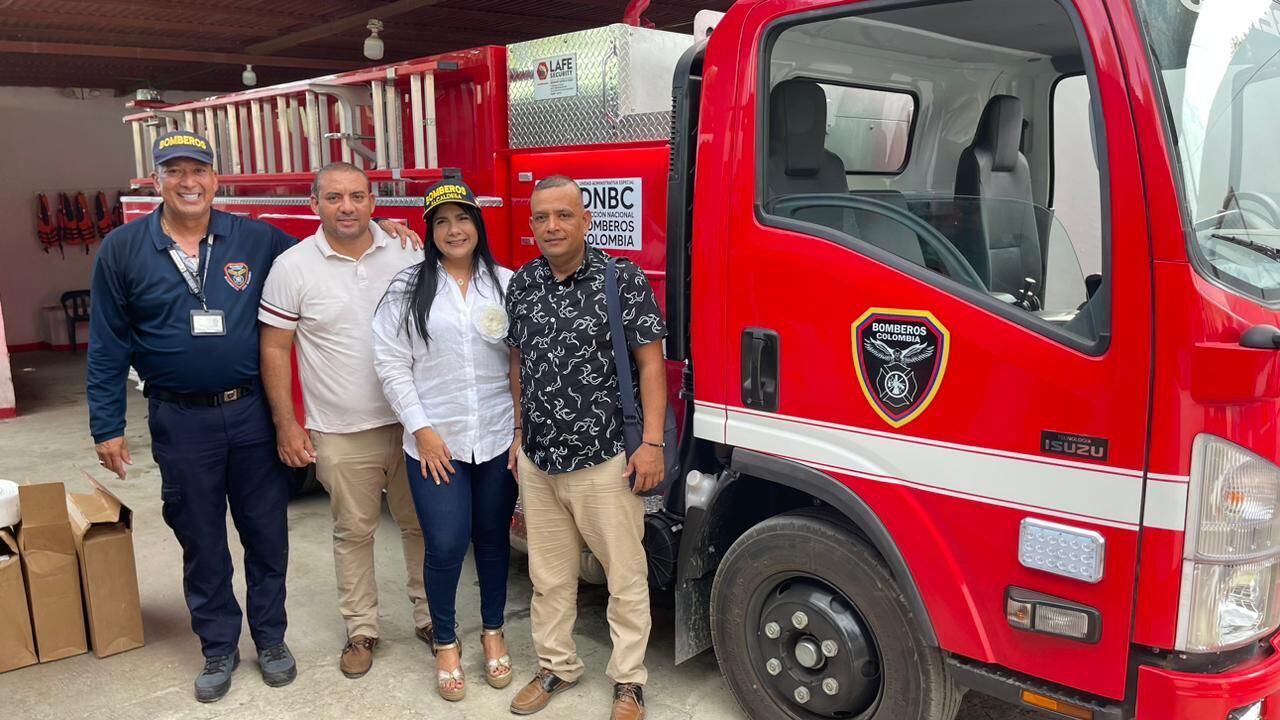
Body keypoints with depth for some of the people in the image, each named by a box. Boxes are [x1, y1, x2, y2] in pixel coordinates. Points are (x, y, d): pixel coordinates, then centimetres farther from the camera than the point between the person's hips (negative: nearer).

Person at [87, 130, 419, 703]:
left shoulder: (257, 239, -2)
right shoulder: (122, 250, -2)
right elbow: (107, 346, 0)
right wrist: (107, 427, -1)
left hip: (253, 412, 1)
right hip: (180, 421, 0)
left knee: (266, 533, 11)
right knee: (201, 542, 13)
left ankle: (270, 638, 31)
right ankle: (219, 648, 31)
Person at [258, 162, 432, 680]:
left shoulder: (407, 256, -1)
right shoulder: (293, 267, -6)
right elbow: (274, 349, -1)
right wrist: (285, 425, -4)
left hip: (413, 422, 2)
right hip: (341, 434, -2)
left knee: (420, 524, 13)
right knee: (353, 532, 11)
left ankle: (429, 616, 31)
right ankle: (361, 630, 27)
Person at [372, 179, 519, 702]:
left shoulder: (507, 285, 2)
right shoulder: (408, 288, -1)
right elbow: (391, 365, -3)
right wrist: (421, 429, -9)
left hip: (498, 440, 2)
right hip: (435, 442, -1)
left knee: (493, 539, 13)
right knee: (445, 545, 1)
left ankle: (493, 631, 33)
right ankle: (446, 643, 23)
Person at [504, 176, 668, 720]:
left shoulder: (623, 280, -10)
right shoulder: (522, 285, 5)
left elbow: (651, 363, -10)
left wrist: (652, 442, -14)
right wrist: (517, 435, 14)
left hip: (604, 460, -4)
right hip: (537, 462, 5)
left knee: (625, 576, 8)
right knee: (548, 576, 17)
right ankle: (556, 667, 35)